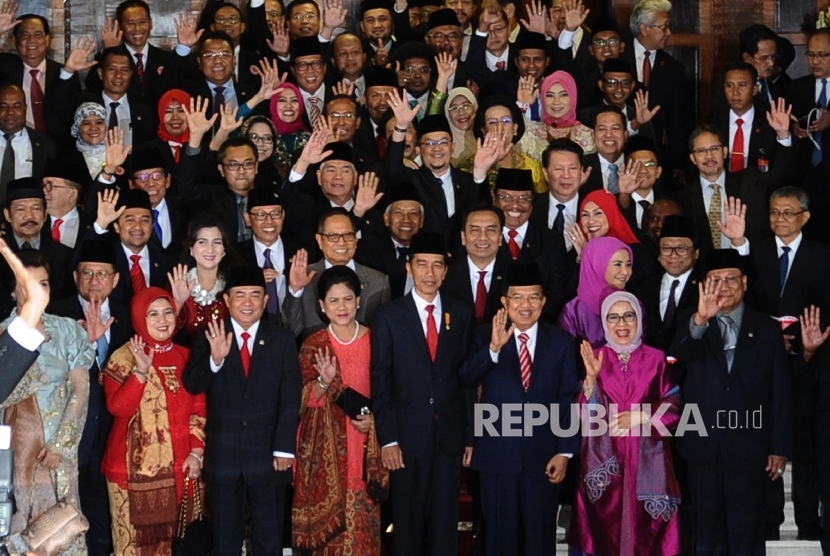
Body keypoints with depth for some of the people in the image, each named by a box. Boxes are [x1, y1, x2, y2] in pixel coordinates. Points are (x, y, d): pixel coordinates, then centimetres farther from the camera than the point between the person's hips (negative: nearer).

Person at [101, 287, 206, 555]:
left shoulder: (185, 357, 8)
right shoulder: (125, 357, -5)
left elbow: (198, 409, 10)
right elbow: (118, 407, -16)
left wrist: (196, 452, 0)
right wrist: (141, 372, -26)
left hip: (177, 464, 4)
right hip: (136, 464, -4)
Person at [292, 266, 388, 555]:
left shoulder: (374, 340, 2)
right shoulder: (314, 344, -2)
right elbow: (304, 399, -4)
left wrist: (374, 417, -8)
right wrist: (325, 382, -22)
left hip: (365, 442, 1)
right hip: (325, 444, -1)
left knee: (363, 512, 3)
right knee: (327, 512, 1)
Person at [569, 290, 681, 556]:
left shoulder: (656, 358, 4)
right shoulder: (594, 358, 5)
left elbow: (673, 407, 3)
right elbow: (586, 413, -3)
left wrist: (641, 417, -11)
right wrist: (591, 377, -17)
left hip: (646, 457, 0)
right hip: (604, 457, 0)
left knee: (646, 528, 0)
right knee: (605, 528, 0)